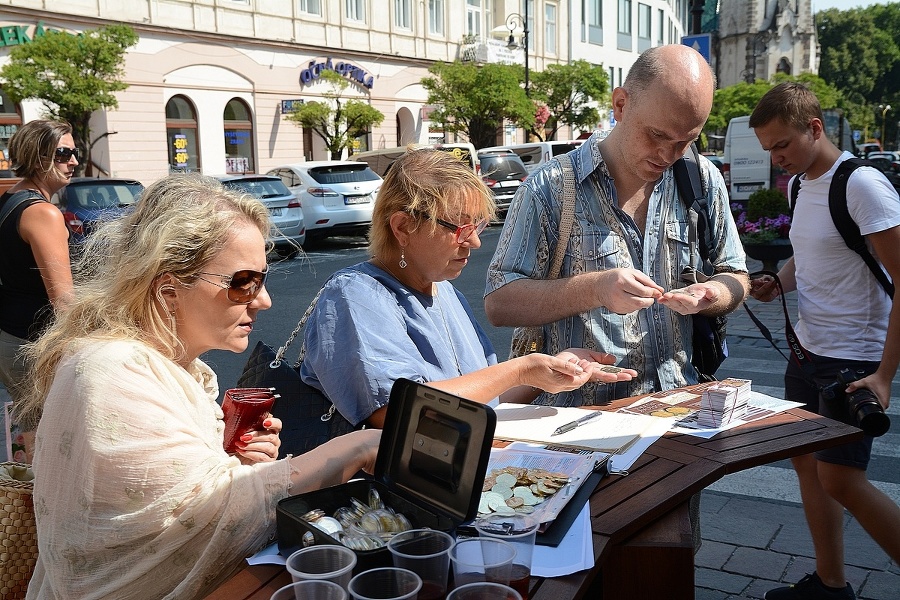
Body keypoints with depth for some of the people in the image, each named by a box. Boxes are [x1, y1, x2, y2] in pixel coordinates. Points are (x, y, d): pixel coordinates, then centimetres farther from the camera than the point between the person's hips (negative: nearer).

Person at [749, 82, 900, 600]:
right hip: (808, 349, 9)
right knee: (807, 461, 11)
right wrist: (777, 283, 2)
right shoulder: (801, 184, 8)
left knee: (839, 479, -9)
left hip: (855, 358, -8)